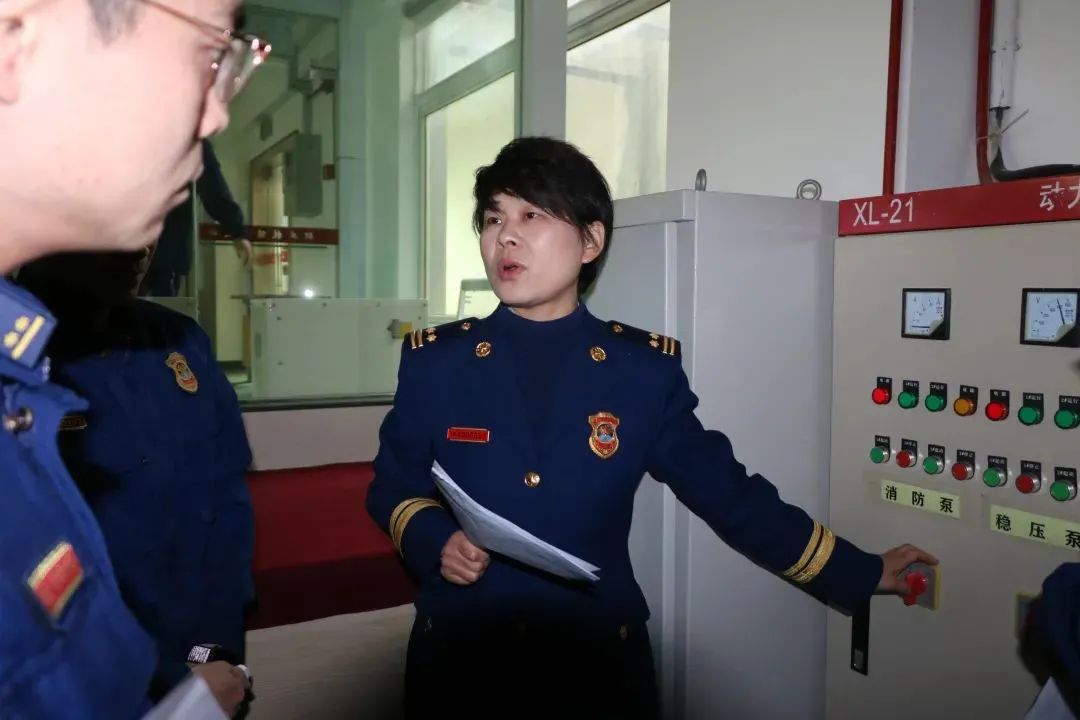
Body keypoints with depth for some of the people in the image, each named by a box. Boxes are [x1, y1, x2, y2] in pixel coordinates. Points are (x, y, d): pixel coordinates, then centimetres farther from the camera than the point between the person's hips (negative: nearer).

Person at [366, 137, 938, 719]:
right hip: (459, 661, 1)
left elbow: (731, 494, 0)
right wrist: (432, 540, -15)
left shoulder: (643, 371, -9)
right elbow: (392, 487, 5)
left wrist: (861, 573, 4)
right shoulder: (436, 361, -7)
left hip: (598, 666, 0)